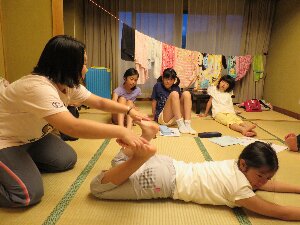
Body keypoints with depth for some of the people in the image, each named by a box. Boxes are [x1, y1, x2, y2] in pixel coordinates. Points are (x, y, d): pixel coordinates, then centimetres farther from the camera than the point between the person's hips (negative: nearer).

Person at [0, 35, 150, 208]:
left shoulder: (69, 85, -6)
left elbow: (99, 102, 3)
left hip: (30, 137, 9)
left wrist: (129, 110, -5)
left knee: (68, 160, 1)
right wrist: (120, 131, -44)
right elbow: (73, 127, -47)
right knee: (30, 194, -20)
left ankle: (25, 163, 17)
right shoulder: (38, 88, -36)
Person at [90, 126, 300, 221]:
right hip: (164, 181, -7)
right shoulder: (239, 189, -18)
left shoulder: (237, 165, 5)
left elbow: (270, 185, 21)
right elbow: (280, 212, -13)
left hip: (172, 167, 7)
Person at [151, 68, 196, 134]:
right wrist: (154, 114, 2)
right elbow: (154, 101, 3)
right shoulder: (158, 86, 1)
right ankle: (181, 125, -29)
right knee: (174, 94, -25)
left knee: (186, 94, -15)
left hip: (175, 119, 4)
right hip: (162, 117, -4)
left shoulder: (176, 88, 10)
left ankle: (187, 124, -27)